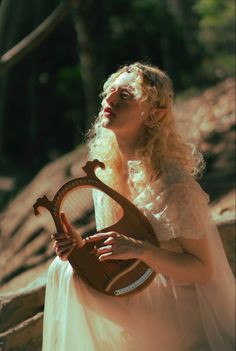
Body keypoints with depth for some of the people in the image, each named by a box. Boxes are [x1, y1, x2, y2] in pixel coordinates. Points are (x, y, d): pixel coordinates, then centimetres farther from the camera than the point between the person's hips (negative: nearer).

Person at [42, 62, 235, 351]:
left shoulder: (172, 183, -23)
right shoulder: (106, 174, 0)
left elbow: (202, 270, -19)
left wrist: (140, 250, -33)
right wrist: (78, 247, -12)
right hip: (141, 299, 7)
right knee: (64, 270, -10)